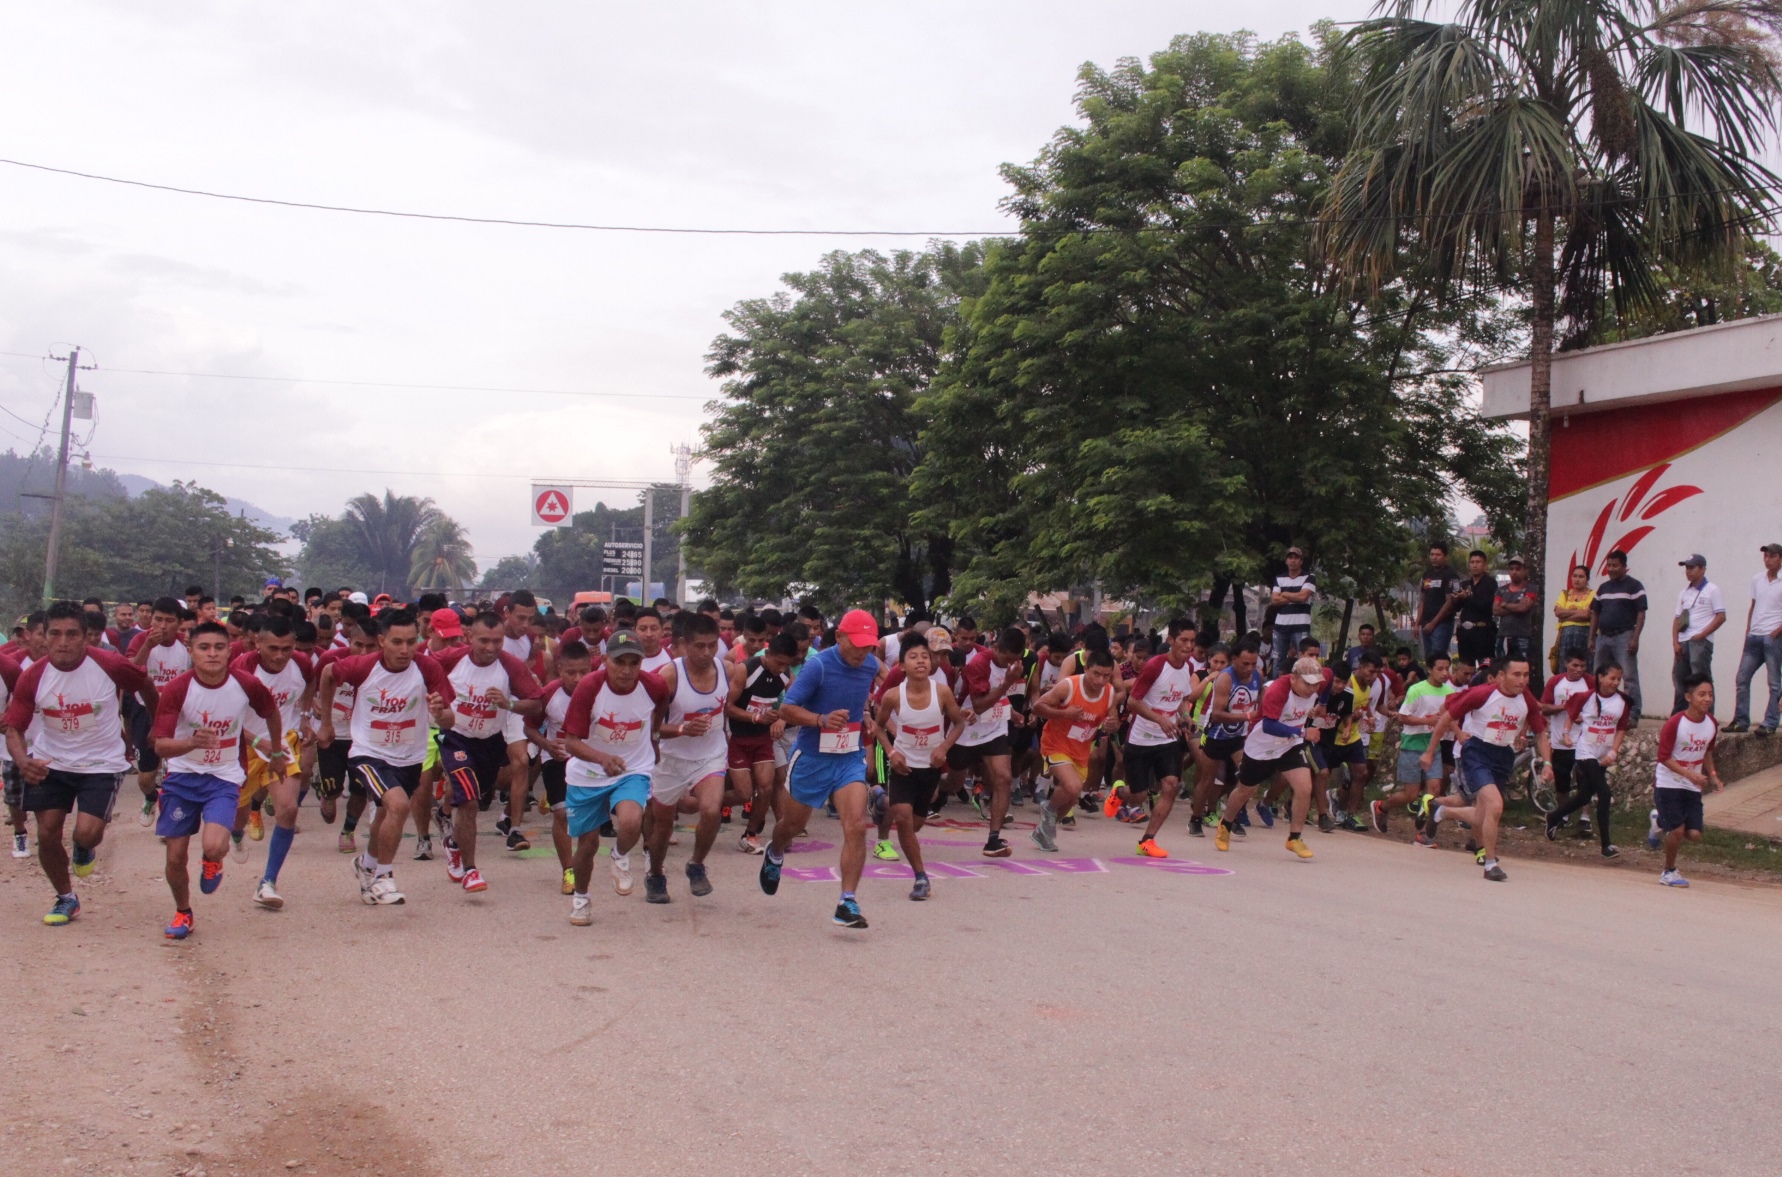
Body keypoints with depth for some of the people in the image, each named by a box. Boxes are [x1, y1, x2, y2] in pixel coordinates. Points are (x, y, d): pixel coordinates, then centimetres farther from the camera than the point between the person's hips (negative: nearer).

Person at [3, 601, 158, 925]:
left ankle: (85, 850, 24)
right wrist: (22, 760, -30)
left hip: (102, 764, -3)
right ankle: (65, 899, 28)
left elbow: (145, 685, 1)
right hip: (50, 763, 3)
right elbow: (14, 728, -9)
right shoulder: (33, 676, -14)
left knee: (86, 834, -17)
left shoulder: (110, 665, -19)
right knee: (47, 835, 2)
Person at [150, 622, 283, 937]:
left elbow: (272, 713, 9)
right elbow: (160, 746, -21)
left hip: (224, 778, -1)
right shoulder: (177, 689, -17)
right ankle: (182, 912, 32)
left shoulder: (247, 684, -13)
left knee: (213, 846, -22)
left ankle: (212, 862, 17)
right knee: (176, 857, 3)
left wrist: (276, 751, 22)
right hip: (182, 776, 1)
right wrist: (192, 742, -40)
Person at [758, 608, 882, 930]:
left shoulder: (871, 666, -2)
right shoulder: (818, 665, -20)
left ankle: (847, 902, -12)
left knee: (856, 826, -16)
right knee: (792, 824, 17)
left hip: (850, 758, 3)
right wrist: (822, 719, -36)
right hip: (812, 758, -3)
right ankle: (775, 855, 53)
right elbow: (786, 709, -23)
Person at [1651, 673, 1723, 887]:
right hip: (1668, 783, -5)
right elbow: (1663, 757, -17)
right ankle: (1669, 872, 11)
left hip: (1693, 787, 5)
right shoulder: (1674, 724, -19)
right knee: (1678, 829, -11)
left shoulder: (1712, 724, 0)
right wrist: (1690, 774, -25)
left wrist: (1712, 775, 4)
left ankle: (1662, 828, 28)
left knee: (1694, 834, -4)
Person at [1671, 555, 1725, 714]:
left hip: (1701, 642, -7)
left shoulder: (1711, 590, -2)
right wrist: (1675, 642, 4)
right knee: (1679, 678, 9)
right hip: (1682, 642, 7)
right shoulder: (1684, 592, 17)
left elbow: (1721, 617, -8)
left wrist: (1701, 635, -13)